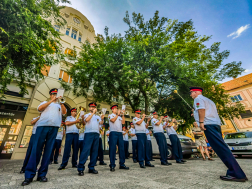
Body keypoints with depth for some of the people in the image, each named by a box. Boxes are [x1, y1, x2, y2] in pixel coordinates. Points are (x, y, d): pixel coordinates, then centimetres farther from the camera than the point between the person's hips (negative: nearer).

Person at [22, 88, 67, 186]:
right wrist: (51, 100, -8)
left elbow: (64, 112, 2)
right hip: (42, 126, 0)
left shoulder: (60, 105, 21)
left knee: (48, 150, 0)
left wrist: (61, 102, -11)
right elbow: (39, 108, 0)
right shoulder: (45, 102, 21)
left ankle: (42, 174, 6)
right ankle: (29, 175, 2)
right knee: (36, 149, -5)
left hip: (54, 127, 1)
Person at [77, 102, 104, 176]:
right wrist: (93, 113, -13)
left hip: (96, 134, 4)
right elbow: (86, 120, -13)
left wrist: (102, 118, -15)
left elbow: (101, 123, 5)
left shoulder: (98, 116, 20)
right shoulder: (87, 115, 10)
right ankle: (80, 168, -1)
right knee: (86, 150, -9)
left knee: (94, 151, 5)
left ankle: (91, 168, 15)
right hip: (89, 133, -4)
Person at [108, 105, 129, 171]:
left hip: (120, 133, 6)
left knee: (121, 148, 6)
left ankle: (122, 164, 15)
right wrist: (118, 114, -8)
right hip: (113, 133, -5)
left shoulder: (119, 117, 21)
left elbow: (123, 122, 5)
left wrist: (123, 114, 0)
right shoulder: (110, 115, 6)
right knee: (112, 149, -3)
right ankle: (112, 165, 5)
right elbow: (113, 120, -15)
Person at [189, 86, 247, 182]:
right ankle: (238, 173, 13)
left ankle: (237, 174, -10)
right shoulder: (207, 99, 28)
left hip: (208, 124, -10)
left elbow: (201, 109, -17)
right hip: (216, 123, 10)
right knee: (221, 147, 9)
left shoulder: (198, 98, -1)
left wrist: (201, 122, -17)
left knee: (220, 147, -11)